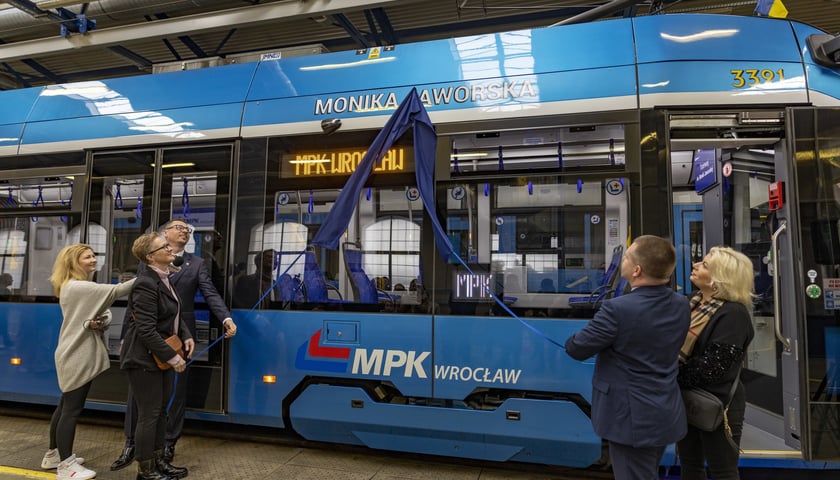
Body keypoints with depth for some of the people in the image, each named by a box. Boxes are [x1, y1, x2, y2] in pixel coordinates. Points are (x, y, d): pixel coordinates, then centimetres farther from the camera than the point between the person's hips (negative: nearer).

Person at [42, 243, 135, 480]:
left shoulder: (83, 288, 15)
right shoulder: (76, 287, -18)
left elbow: (105, 312, 9)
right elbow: (115, 291, -27)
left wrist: (101, 322, -14)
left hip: (78, 355, 11)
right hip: (77, 357, -11)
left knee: (66, 406, 18)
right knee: (72, 409, -3)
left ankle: (54, 455, 30)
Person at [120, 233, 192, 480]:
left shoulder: (164, 278, 6)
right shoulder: (146, 284, -22)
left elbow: (174, 314, 17)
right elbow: (146, 330, -25)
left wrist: (186, 335, 2)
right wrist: (172, 357, -21)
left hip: (160, 355, 9)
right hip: (145, 358, -9)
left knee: (161, 409, 17)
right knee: (149, 413, 2)